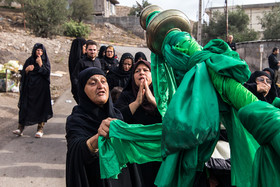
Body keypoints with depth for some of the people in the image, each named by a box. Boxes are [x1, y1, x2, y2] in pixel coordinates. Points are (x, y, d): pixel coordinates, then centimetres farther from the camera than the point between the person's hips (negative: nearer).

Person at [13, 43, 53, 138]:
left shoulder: (46, 61, 4)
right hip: (30, 88, 2)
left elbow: (47, 73, -9)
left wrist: (40, 64, -14)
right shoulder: (29, 60, 8)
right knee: (25, 106, -2)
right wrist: (27, 70, -13)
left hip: (41, 88, -1)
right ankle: (20, 128, 2)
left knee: (41, 107, -1)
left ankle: (40, 128, 6)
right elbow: (23, 74, 6)